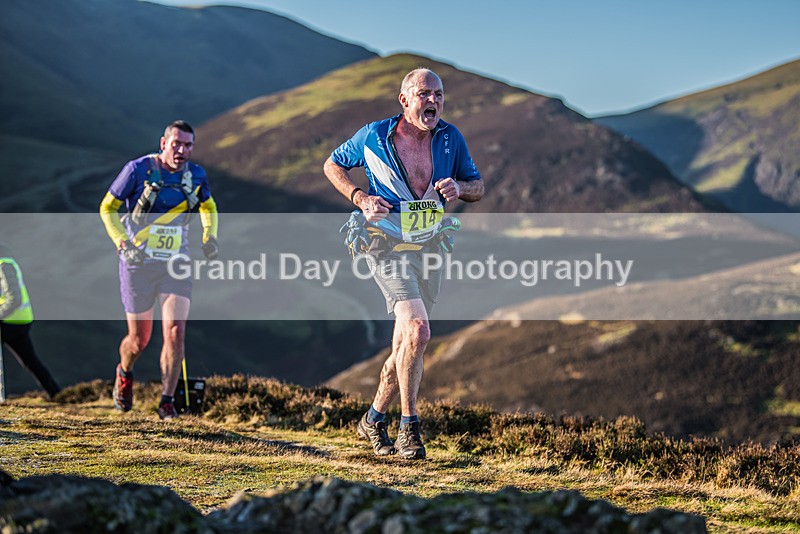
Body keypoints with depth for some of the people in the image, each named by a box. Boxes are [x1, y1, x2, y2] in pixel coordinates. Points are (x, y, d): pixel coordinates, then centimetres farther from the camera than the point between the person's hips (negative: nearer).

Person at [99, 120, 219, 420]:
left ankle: (167, 401, -5)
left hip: (176, 264, 2)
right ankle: (124, 374, 41)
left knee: (175, 332, -15)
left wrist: (210, 237, 3)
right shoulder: (138, 170, -11)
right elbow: (107, 208, -3)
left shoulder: (196, 176, 0)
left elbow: (208, 207, 21)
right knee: (139, 339, 6)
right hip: (138, 264, -2)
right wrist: (122, 243, -17)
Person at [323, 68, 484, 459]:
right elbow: (332, 165, 8)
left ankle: (373, 420, 31)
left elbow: (478, 188, 13)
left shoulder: (450, 139, 2)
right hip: (389, 246, -5)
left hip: (429, 248, 5)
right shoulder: (374, 136, -7)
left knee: (405, 347, 11)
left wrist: (459, 187, -10)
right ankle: (409, 427, -13)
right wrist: (360, 198, -8)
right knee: (417, 330, -23)